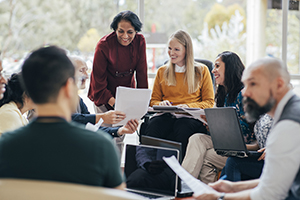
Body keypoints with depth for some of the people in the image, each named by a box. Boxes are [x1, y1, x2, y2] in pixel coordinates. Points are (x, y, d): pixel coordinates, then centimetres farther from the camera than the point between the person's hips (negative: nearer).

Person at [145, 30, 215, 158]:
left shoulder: (201, 71, 14)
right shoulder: (162, 72, 22)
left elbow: (209, 102, 11)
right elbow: (154, 100, 24)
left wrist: (188, 106, -8)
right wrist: (161, 104, -1)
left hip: (191, 117, -2)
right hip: (166, 116, 2)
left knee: (183, 128, -39)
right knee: (153, 127, -35)